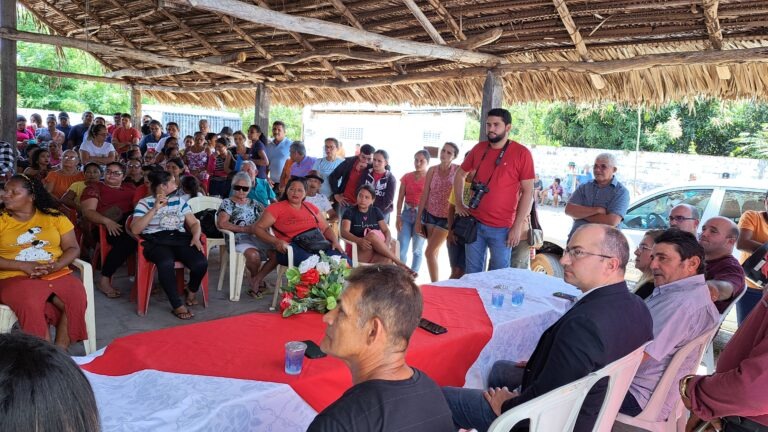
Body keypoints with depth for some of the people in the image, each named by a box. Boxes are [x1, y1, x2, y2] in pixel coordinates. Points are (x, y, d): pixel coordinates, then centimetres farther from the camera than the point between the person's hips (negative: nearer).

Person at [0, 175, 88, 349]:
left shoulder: (54, 216, 9)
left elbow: (73, 248, 6)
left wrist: (56, 266, -14)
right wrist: (24, 266, -15)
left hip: (57, 275, 1)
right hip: (16, 277, -1)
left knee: (77, 296, -29)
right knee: (30, 304, -34)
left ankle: (60, 350, -15)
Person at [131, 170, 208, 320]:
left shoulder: (179, 201, 21)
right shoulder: (144, 203, 7)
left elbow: (194, 223, 18)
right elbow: (135, 230, -6)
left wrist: (196, 237, -5)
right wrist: (155, 209, -11)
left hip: (180, 239, 4)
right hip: (157, 241, -4)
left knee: (201, 263, -26)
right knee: (166, 263, -40)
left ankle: (191, 290, 8)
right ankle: (177, 305, -24)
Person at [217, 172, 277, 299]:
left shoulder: (254, 203, 21)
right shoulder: (227, 203, 6)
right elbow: (222, 223, -9)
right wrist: (245, 229, -11)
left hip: (257, 237, 5)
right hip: (239, 239, -5)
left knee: (276, 254, -23)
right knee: (253, 255, -36)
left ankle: (256, 280, -5)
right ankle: (259, 280, -3)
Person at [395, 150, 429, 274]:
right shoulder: (406, 177, 7)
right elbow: (400, 198, 7)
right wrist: (398, 216, -1)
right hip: (407, 214, 3)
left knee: (417, 250, 8)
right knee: (401, 249, -1)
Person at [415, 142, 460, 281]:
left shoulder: (458, 170, -9)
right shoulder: (432, 170, 1)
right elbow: (424, 195, 4)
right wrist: (418, 219, 5)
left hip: (446, 218, -4)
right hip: (430, 215, 4)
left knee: (429, 253, -8)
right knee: (434, 254, 9)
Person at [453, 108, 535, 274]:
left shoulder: (522, 153, -8)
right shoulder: (479, 148, 5)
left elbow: (528, 192, -9)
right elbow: (460, 174, 19)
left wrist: (517, 226, -12)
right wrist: (459, 204, 10)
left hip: (502, 228, -4)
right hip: (474, 223, 4)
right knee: (472, 273, 13)